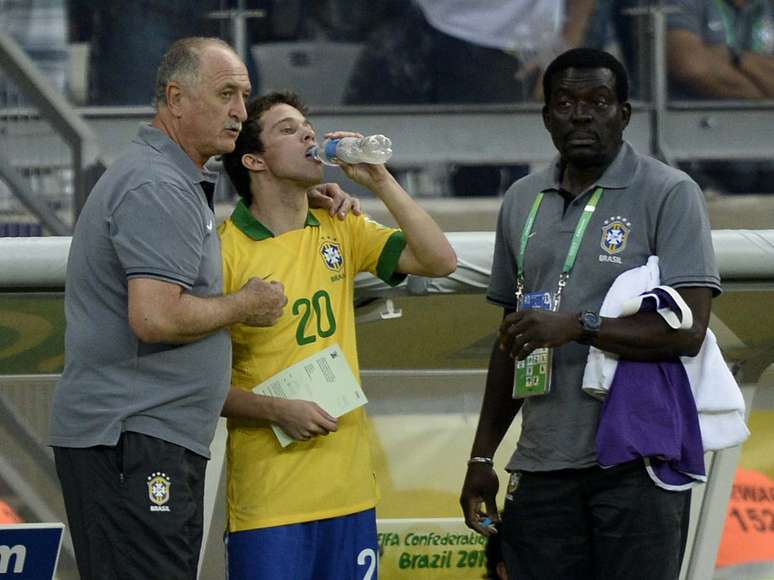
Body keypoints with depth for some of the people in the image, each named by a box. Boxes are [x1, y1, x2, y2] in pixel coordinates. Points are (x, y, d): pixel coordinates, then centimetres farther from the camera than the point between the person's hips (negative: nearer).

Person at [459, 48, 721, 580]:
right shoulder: (522, 202, 16)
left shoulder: (669, 194, -3)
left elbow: (688, 331, -13)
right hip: (543, 468, 5)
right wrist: (482, 456, 18)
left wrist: (578, 326, -21)